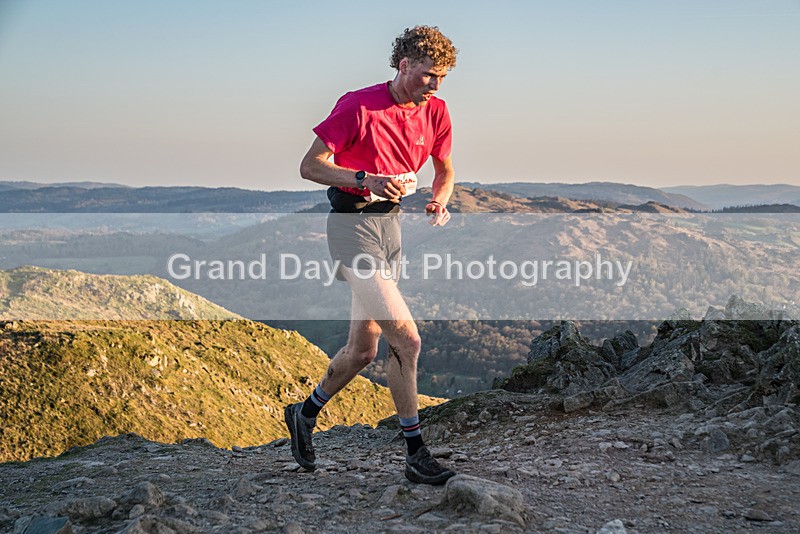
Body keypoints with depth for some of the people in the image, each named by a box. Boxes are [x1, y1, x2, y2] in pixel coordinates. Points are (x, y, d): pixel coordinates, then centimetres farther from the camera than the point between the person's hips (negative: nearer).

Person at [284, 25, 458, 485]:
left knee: (364, 350, 13)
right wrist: (365, 180, -27)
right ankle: (416, 455, -7)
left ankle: (305, 414, 37)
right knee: (406, 338, -17)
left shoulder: (435, 112, 5)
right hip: (352, 223, -7)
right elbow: (310, 166, -12)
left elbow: (445, 170, 21)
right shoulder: (359, 106, -14)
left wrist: (440, 201, -1)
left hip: (391, 224, 7)